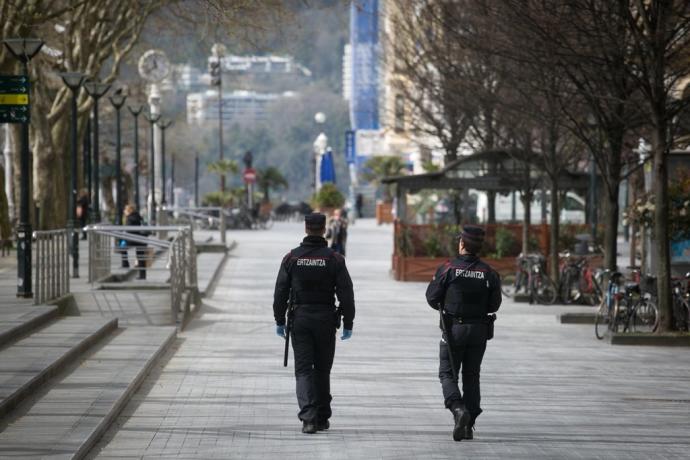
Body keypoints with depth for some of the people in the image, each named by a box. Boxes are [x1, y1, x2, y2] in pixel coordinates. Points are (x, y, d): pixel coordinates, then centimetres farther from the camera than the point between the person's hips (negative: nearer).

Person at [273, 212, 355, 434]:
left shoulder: (292, 257, -1)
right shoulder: (334, 259, -4)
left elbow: (280, 291, 0)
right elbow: (346, 293, -6)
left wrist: (280, 321, 7)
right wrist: (348, 324, 0)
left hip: (299, 318, 0)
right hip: (326, 320, 0)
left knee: (303, 369, -1)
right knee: (322, 370, 13)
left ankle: (308, 417, -18)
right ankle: (322, 418, 20)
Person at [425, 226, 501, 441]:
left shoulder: (448, 268, -10)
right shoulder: (488, 273, -2)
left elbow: (432, 297, -7)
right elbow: (494, 304, 0)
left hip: (454, 328, -3)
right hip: (479, 330, 3)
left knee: (448, 373, 5)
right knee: (471, 375, 12)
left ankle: (458, 409, -21)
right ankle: (468, 426, 11)